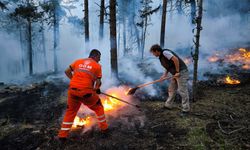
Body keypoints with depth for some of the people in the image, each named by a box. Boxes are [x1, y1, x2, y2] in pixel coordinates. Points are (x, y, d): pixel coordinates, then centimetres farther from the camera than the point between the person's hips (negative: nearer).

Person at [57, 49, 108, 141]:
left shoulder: (78, 61, 15)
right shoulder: (97, 66, 4)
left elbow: (67, 71, 18)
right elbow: (98, 82, 1)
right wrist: (97, 89, 20)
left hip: (72, 90, 4)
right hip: (86, 92, -3)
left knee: (70, 112, 20)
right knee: (98, 107, 19)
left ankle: (62, 135, 23)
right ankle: (104, 128, 29)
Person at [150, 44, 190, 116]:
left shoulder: (165, 52, -16)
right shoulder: (161, 56, 14)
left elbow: (176, 59, -25)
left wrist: (177, 72, -20)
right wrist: (165, 75, 7)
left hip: (181, 72, -10)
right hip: (176, 74, 11)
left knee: (182, 91, -6)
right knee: (171, 89, 16)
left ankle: (186, 109, 4)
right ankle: (168, 105, 28)